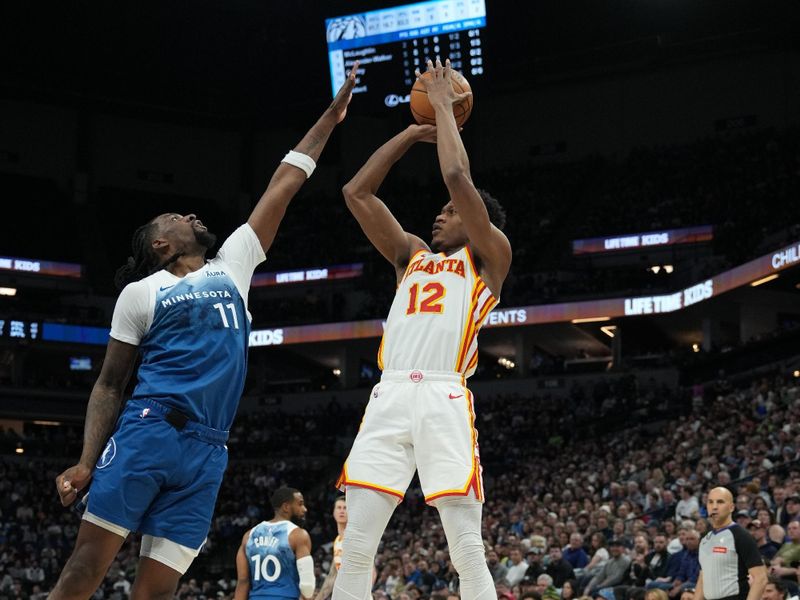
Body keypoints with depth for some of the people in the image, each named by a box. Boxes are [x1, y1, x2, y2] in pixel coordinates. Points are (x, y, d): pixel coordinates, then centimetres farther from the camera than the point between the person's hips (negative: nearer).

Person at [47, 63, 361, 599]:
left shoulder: (232, 267, 20)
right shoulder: (142, 293, 8)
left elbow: (282, 188, 21)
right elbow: (110, 384, 8)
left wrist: (329, 119, 24)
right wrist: (87, 462, -3)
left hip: (207, 452, 4)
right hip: (148, 433, -4)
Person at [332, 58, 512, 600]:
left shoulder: (490, 256, 12)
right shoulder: (412, 255, 28)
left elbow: (457, 177, -1)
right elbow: (358, 193, 25)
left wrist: (444, 106, 11)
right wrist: (415, 131, 24)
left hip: (444, 398, -5)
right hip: (390, 397, 5)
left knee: (467, 550, -9)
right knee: (355, 548, -3)